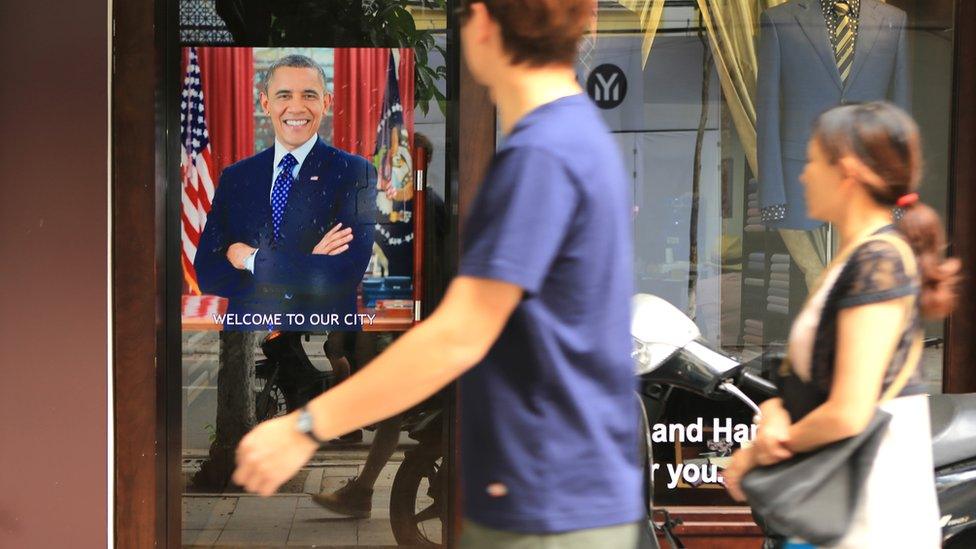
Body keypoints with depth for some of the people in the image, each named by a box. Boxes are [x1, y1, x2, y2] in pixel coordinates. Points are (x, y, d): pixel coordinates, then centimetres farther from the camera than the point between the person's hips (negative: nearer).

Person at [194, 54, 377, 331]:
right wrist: (306, 266, -19)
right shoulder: (234, 177, 1)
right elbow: (206, 273, -7)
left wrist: (251, 259, -14)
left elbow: (345, 274, -21)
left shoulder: (355, 173, -10)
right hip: (246, 326, 3)